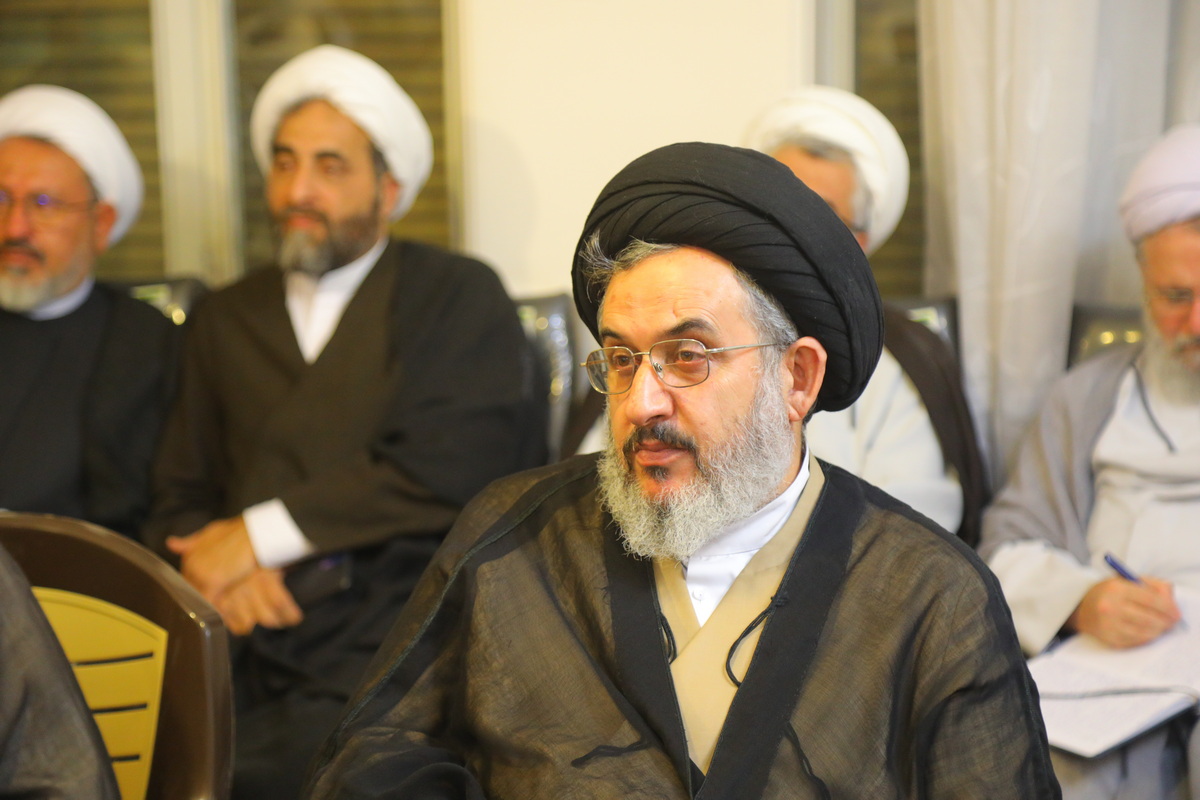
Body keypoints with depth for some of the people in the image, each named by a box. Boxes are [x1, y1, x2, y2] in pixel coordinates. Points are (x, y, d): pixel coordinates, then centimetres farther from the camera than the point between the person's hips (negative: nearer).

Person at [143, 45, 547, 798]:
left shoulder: (460, 295, 8)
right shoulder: (226, 320, 23)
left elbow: (446, 470, -7)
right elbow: (181, 500, 18)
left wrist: (258, 533, -7)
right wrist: (207, 560, -6)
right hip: (262, 652, 4)